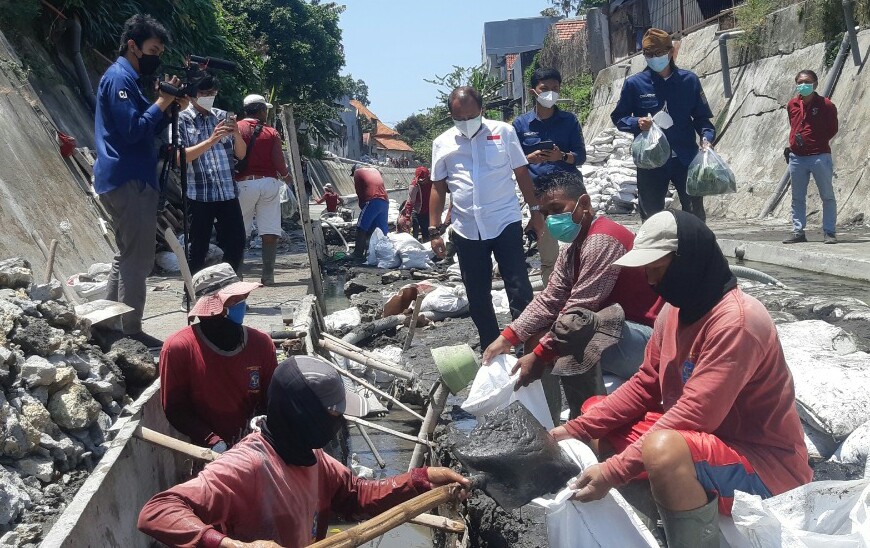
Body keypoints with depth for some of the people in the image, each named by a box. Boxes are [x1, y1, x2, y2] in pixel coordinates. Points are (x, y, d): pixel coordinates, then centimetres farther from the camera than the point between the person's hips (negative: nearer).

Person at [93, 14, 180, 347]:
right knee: (138, 261, -8)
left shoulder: (129, 79, 20)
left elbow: (151, 130, 20)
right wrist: (162, 103, -12)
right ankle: (131, 333, -5)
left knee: (127, 257, 15)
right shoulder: (119, 78, -11)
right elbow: (132, 131, -21)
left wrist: (170, 106, 6)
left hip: (127, 181, 11)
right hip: (129, 182, -11)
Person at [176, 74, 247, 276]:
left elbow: (241, 154, 11)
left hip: (228, 192, 4)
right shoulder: (182, 119, -1)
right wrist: (211, 140, -21)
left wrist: (237, 134, -9)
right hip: (198, 194, -4)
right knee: (198, 249, 2)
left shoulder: (222, 116, 11)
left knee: (237, 244, 6)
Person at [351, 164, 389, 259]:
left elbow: (359, 191, 8)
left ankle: (358, 253, -6)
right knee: (381, 230, 9)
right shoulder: (375, 169, 28)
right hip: (385, 201, 6)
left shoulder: (357, 172, 12)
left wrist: (362, 205, 19)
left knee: (361, 228, -1)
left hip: (372, 201, -6)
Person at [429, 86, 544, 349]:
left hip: (505, 222, -2)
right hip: (466, 230, 2)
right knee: (477, 298, 9)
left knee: (519, 290, -4)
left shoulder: (503, 132, 2)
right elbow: (438, 188, 10)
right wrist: (435, 230, 6)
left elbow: (522, 173, 7)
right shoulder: (442, 143, 6)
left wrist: (535, 211, 6)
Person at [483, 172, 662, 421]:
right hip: (615, 328, 11)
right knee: (535, 335, 11)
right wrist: (507, 338, -5)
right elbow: (549, 300, 6)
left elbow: (577, 311, -25)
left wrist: (539, 356, -19)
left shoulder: (602, 241, -21)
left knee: (571, 333, -34)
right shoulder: (572, 248, 11)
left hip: (644, 340, -11)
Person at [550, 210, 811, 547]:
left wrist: (614, 471, -32)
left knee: (663, 449, -38)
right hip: (701, 441, 9)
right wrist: (578, 429, -4)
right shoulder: (676, 308, 2)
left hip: (766, 466, -9)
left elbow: (694, 416, -30)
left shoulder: (736, 322, -25)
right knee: (596, 410, 8)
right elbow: (645, 385, 7)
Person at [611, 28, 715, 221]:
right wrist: (637, 123, -15)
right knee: (651, 217, 8)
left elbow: (701, 116, 8)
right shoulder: (634, 84, -1)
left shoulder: (689, 80, 1)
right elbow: (618, 118, 6)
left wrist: (706, 137, -12)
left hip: (686, 160, 0)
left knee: (696, 215, 6)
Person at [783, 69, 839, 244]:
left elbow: (832, 130, 0)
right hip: (797, 157, 5)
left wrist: (816, 142, -5)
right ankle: (798, 232, 17)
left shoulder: (826, 105, -5)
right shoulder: (792, 104, 8)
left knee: (827, 196, 0)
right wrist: (793, 143, 9)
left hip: (819, 156, -5)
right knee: (797, 198, 10)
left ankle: (830, 232, 5)